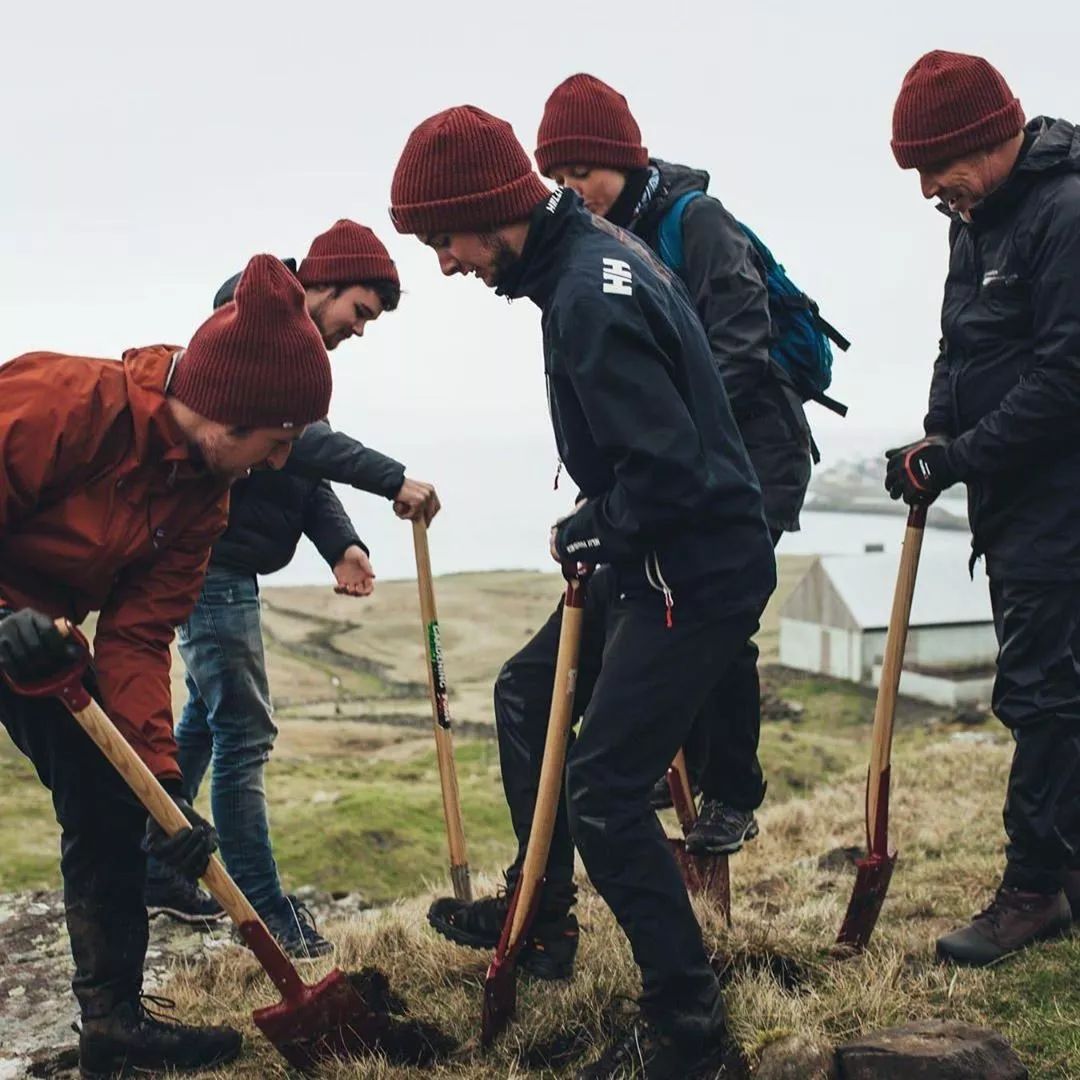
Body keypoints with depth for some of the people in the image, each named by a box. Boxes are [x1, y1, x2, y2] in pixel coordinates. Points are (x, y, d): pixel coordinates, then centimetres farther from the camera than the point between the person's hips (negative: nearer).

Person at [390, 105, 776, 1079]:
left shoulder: (590, 302, -23)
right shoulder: (595, 250, 9)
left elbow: (667, 470, -28)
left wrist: (595, 534, -11)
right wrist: (599, 528, 12)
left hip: (695, 577, -11)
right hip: (675, 558, 11)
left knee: (605, 789, -9)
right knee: (530, 698, 19)